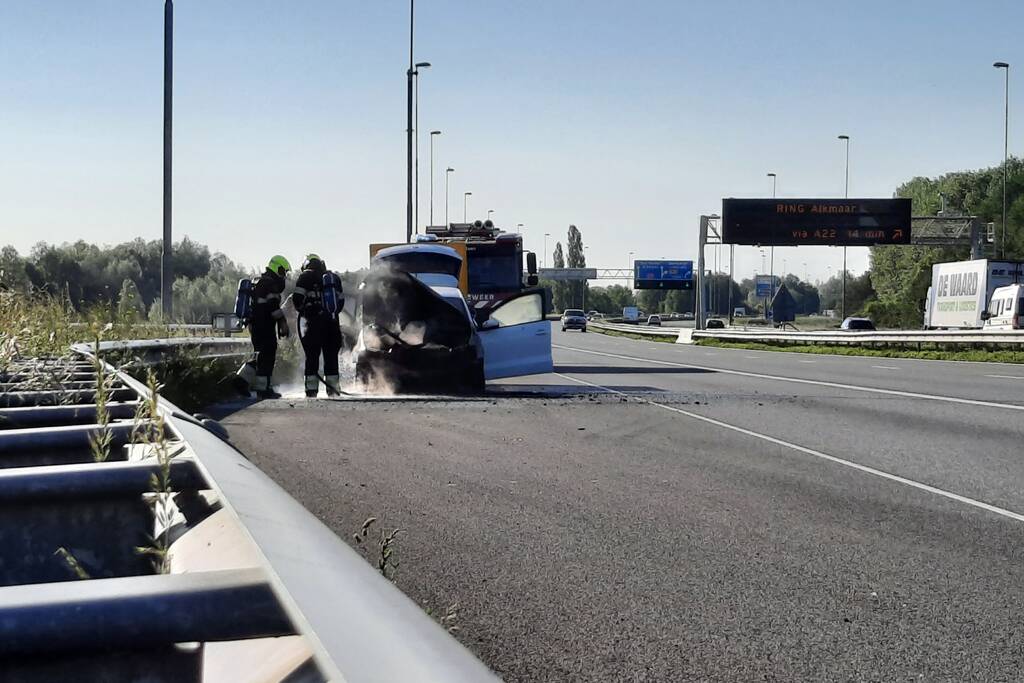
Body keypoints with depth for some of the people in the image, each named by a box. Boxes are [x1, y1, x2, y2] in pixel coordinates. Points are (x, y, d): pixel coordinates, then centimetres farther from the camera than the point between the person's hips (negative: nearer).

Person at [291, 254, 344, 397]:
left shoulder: (306, 277, -2)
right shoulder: (334, 278, 14)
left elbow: (297, 298, -10)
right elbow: (340, 300, 15)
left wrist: (301, 310, 9)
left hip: (312, 321, -4)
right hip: (331, 321, 4)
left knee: (312, 355, 0)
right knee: (331, 355, 9)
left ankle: (311, 388, -4)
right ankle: (333, 387, 8)